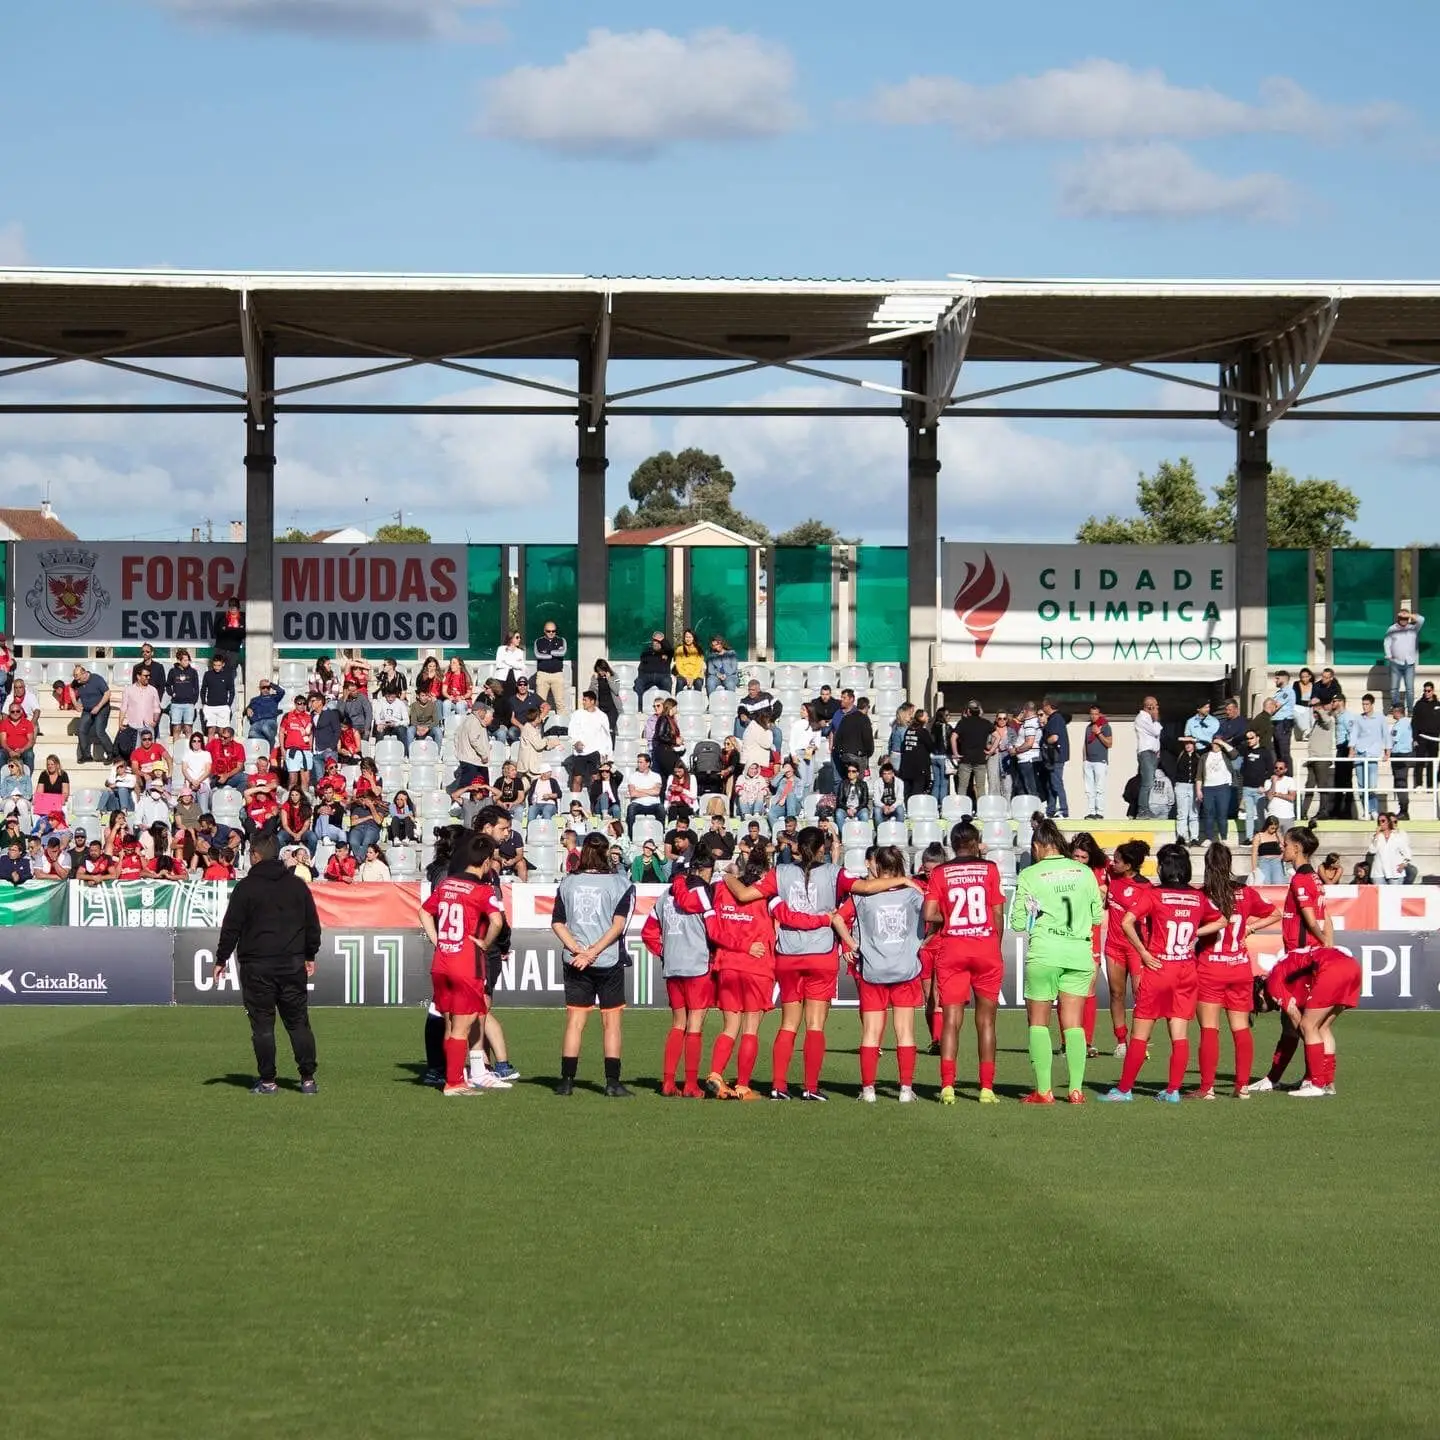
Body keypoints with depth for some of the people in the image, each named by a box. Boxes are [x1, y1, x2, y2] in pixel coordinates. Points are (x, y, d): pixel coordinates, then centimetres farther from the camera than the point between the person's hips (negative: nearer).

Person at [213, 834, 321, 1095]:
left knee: (262, 1025, 1)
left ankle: (267, 1081, 1)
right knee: (298, 1022, 8)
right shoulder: (297, 885, 7)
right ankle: (308, 1079, 5)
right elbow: (313, 924, 13)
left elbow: (231, 927, -4)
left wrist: (221, 960, 5)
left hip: (257, 967, -4)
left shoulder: (246, 887, -5)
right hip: (292, 963, 4)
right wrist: (310, 956, 24)